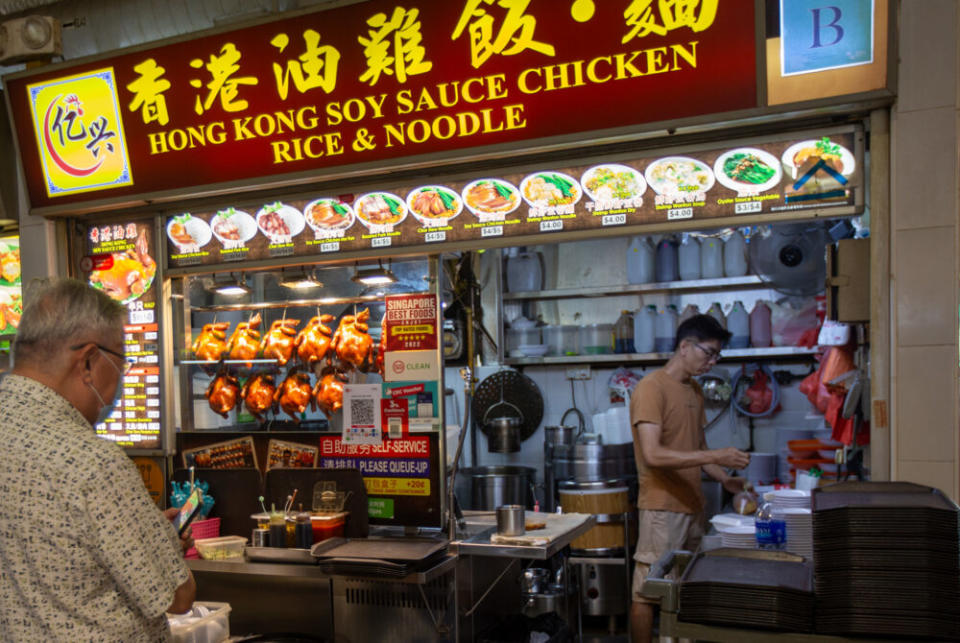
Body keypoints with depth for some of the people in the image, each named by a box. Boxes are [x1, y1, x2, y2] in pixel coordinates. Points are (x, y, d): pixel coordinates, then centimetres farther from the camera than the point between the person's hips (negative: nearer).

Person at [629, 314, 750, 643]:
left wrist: (725, 479, 6)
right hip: (662, 508, -8)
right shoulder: (651, 387, -14)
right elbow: (652, 455, -23)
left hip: (691, 506, 8)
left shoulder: (694, 390, 14)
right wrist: (714, 455, -24)